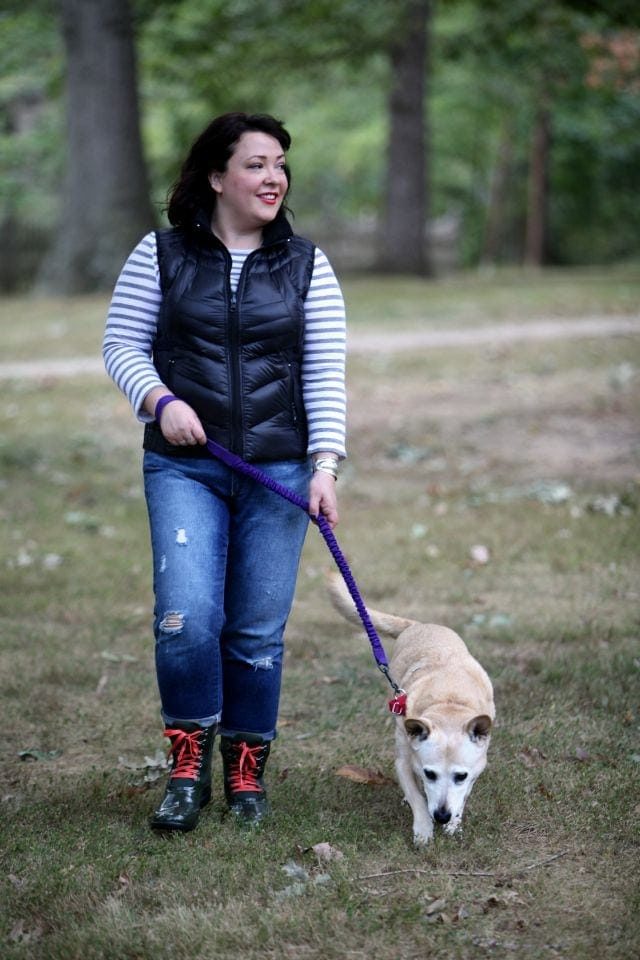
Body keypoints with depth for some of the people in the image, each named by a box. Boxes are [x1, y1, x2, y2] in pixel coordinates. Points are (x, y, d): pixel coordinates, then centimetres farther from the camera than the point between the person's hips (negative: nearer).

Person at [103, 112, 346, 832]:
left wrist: (324, 464, -6)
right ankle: (188, 766, 3)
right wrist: (160, 400, -12)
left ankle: (247, 770, 20)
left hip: (278, 472, 1)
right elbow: (122, 345, 6)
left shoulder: (306, 266, 6)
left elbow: (325, 373, 3)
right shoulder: (161, 255, 3)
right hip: (184, 468, -1)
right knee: (186, 616, -15)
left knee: (258, 631, 3)